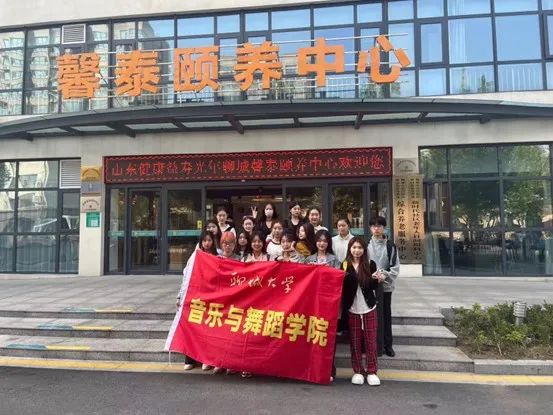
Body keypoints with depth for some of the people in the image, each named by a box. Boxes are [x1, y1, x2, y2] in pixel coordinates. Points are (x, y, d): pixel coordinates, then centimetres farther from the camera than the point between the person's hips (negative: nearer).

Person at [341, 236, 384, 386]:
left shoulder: (370, 264, -1)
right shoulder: (344, 265, 0)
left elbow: (373, 287, 1)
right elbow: (341, 287, 3)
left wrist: (378, 280, -18)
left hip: (369, 308, 0)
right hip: (352, 309, 0)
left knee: (371, 340, 5)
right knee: (355, 341, 6)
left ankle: (372, 371, 16)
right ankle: (358, 371, 18)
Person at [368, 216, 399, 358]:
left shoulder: (390, 246, 0)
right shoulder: (366, 244, 1)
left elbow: (395, 267, -1)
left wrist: (383, 275, -16)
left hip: (385, 285, 0)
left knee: (386, 315, 10)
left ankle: (387, 345, 21)